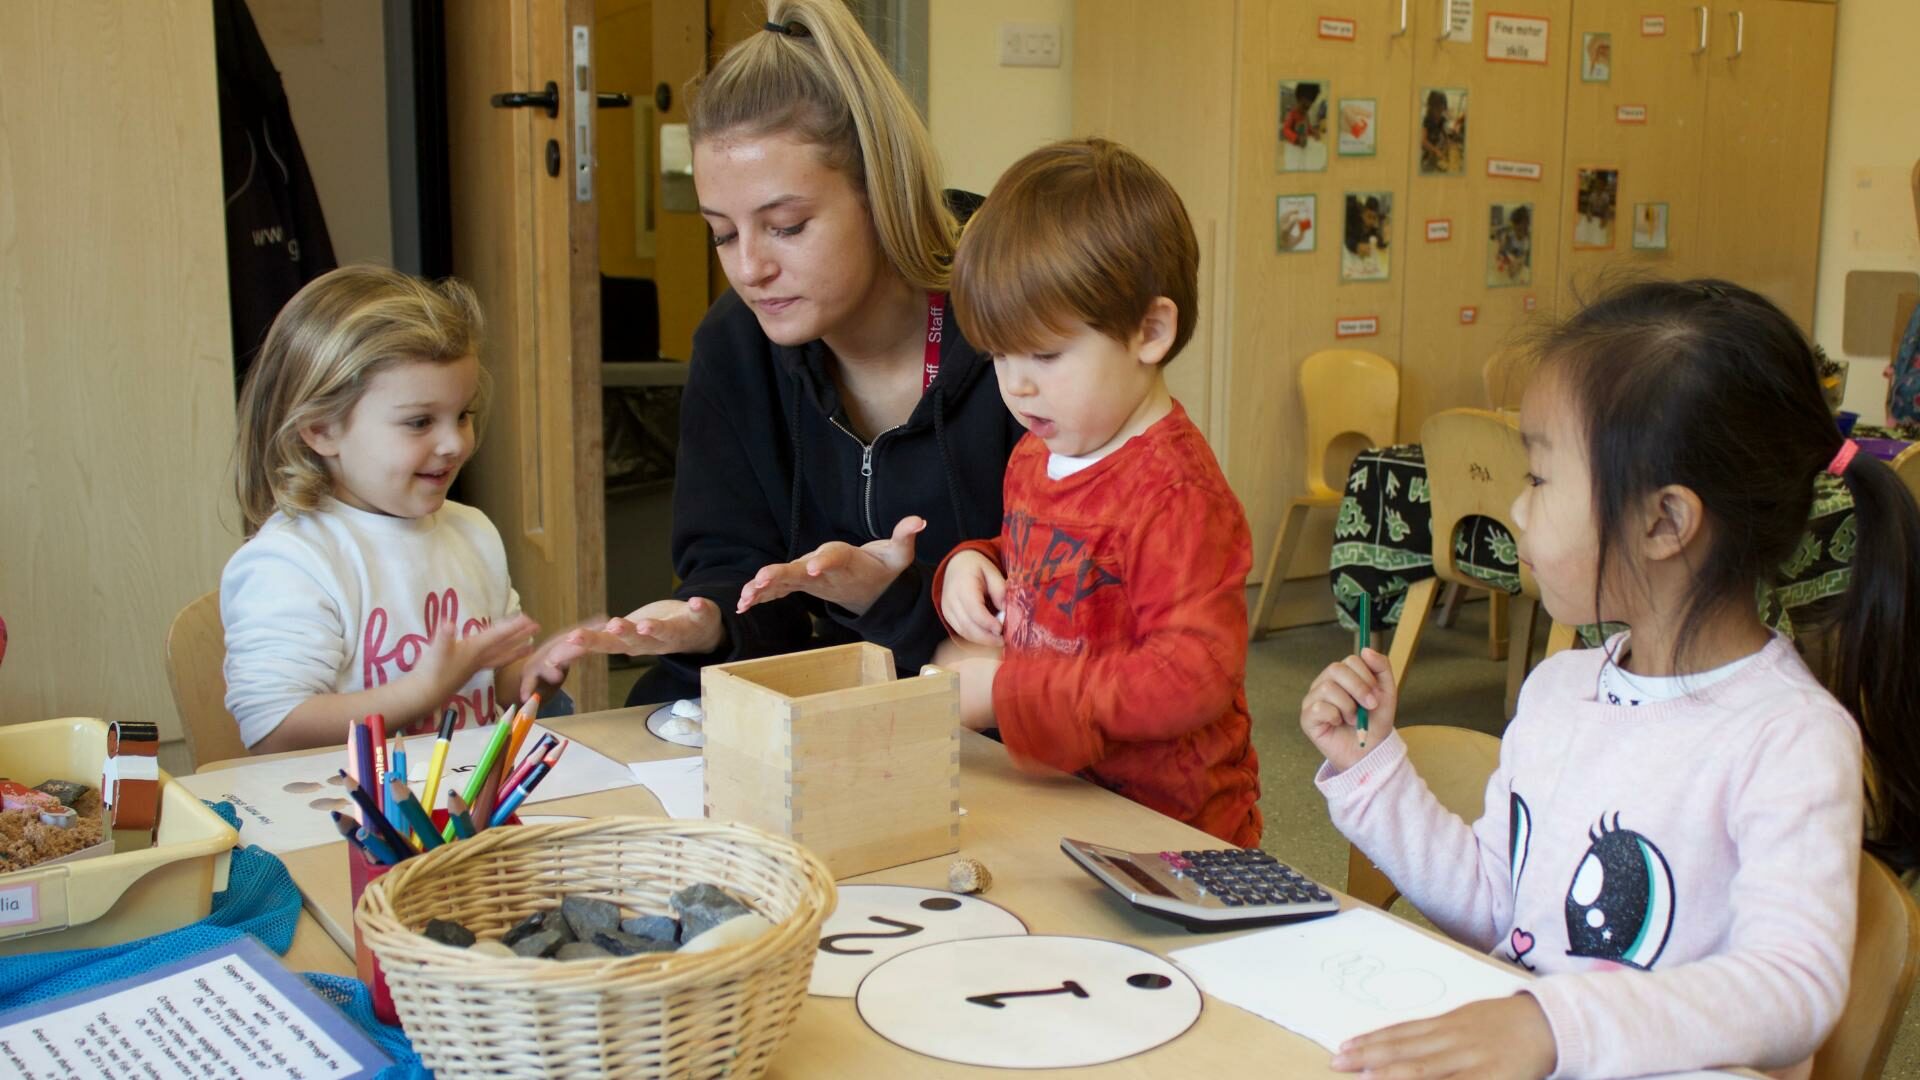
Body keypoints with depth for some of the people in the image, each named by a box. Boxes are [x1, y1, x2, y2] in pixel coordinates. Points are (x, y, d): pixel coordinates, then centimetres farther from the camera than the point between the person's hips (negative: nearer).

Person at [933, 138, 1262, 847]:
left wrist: (1005, 689, -22)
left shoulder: (1177, 495, -18)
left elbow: (1194, 676, -24)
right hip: (1055, 799, 7)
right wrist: (971, 567, 6)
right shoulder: (1036, 454, 10)